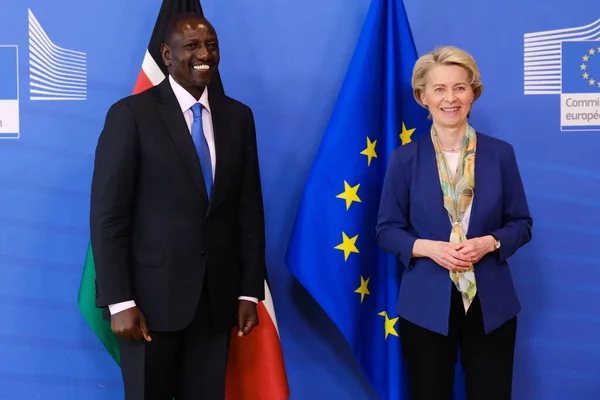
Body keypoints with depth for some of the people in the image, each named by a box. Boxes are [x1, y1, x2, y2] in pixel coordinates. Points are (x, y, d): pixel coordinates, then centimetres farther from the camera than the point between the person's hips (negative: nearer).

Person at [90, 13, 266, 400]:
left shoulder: (238, 116, 7)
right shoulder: (131, 114, -6)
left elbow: (249, 209, 8)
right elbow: (108, 214, -9)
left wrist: (250, 291, 5)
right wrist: (119, 301, -13)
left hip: (218, 295, 4)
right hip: (153, 293, -3)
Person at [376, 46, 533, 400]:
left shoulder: (500, 153, 0)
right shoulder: (405, 158, -2)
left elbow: (521, 223, 5)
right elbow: (387, 230, 1)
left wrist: (489, 242, -14)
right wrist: (430, 248, -16)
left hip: (490, 304, 1)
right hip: (426, 306, -1)